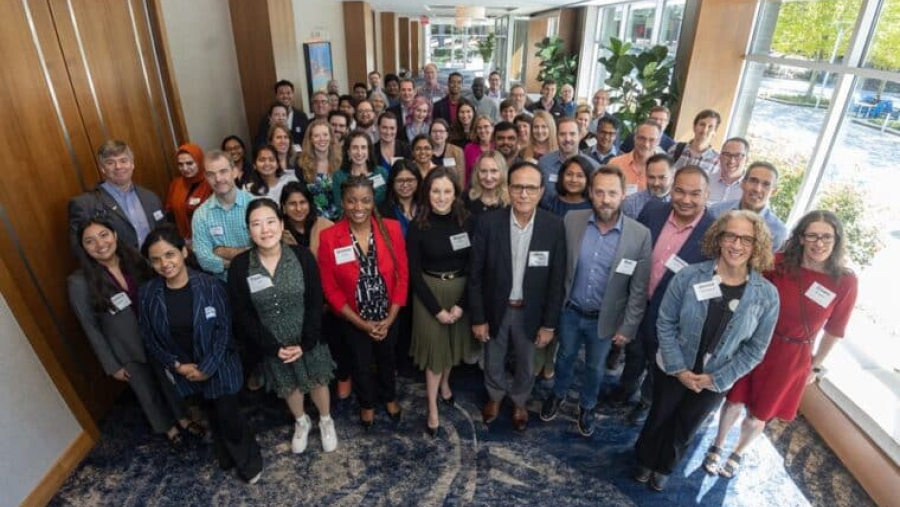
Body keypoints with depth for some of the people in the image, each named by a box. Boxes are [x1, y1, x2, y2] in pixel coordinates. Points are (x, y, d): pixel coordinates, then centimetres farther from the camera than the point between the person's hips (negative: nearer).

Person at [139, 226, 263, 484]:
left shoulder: (210, 285, -20)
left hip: (218, 366, -3)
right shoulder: (147, 293, -11)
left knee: (228, 415, 4)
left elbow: (223, 329, -15)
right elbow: (149, 337, -1)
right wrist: (176, 365, -10)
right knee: (214, 414, 22)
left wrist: (207, 367, -17)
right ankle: (228, 456, 49)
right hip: (185, 370, 3)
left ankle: (249, 460, 33)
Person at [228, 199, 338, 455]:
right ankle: (301, 422, 52)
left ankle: (325, 421, 48)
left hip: (308, 340, -1)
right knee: (287, 387, 23)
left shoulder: (302, 256, -16)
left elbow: (315, 304, -11)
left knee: (317, 382, 18)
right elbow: (242, 315, -9)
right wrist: (273, 346, -14)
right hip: (271, 345, 1)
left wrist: (305, 343, -16)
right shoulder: (240, 266, -14)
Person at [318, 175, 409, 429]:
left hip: (387, 316, 1)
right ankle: (367, 404, 51)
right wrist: (362, 323, -13)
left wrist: (390, 318, -12)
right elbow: (330, 288, -12)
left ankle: (390, 397, 54)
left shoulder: (391, 229, -15)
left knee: (387, 358, 25)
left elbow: (402, 275, -8)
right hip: (353, 319, -1)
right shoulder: (329, 237, -19)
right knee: (361, 363, 21)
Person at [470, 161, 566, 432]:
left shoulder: (554, 226, -15)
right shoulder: (488, 222, -17)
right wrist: (477, 317, -7)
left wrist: (549, 323, -5)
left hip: (531, 312, 1)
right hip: (495, 309, 0)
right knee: (493, 362, 22)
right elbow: (476, 275, -10)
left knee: (526, 364, 23)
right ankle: (495, 396, 54)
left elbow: (557, 280, -7)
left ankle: (519, 401, 53)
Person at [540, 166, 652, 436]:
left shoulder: (640, 235, -18)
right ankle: (558, 394, 53)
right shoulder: (572, 220, -14)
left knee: (595, 367, 22)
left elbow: (639, 289, -10)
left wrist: (628, 327, -7)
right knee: (565, 356, 25)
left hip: (605, 319, -1)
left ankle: (587, 406, 49)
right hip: (570, 310, 1)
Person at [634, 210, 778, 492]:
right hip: (672, 370, -1)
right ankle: (645, 461, 50)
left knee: (684, 430, 24)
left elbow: (755, 349, -8)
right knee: (658, 419, 21)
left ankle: (664, 468, 52)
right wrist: (678, 368, -16)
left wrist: (716, 378, -12)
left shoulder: (767, 296, -15)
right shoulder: (688, 277, -19)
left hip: (715, 382, 1)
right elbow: (665, 323, -12)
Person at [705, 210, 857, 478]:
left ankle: (738, 453, 44)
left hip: (792, 358, 0)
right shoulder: (778, 264, -15)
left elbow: (834, 330, -1)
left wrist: (815, 366, 7)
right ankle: (717, 446, 41)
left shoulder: (845, 281, -12)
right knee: (734, 403, 14)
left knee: (758, 416, 16)